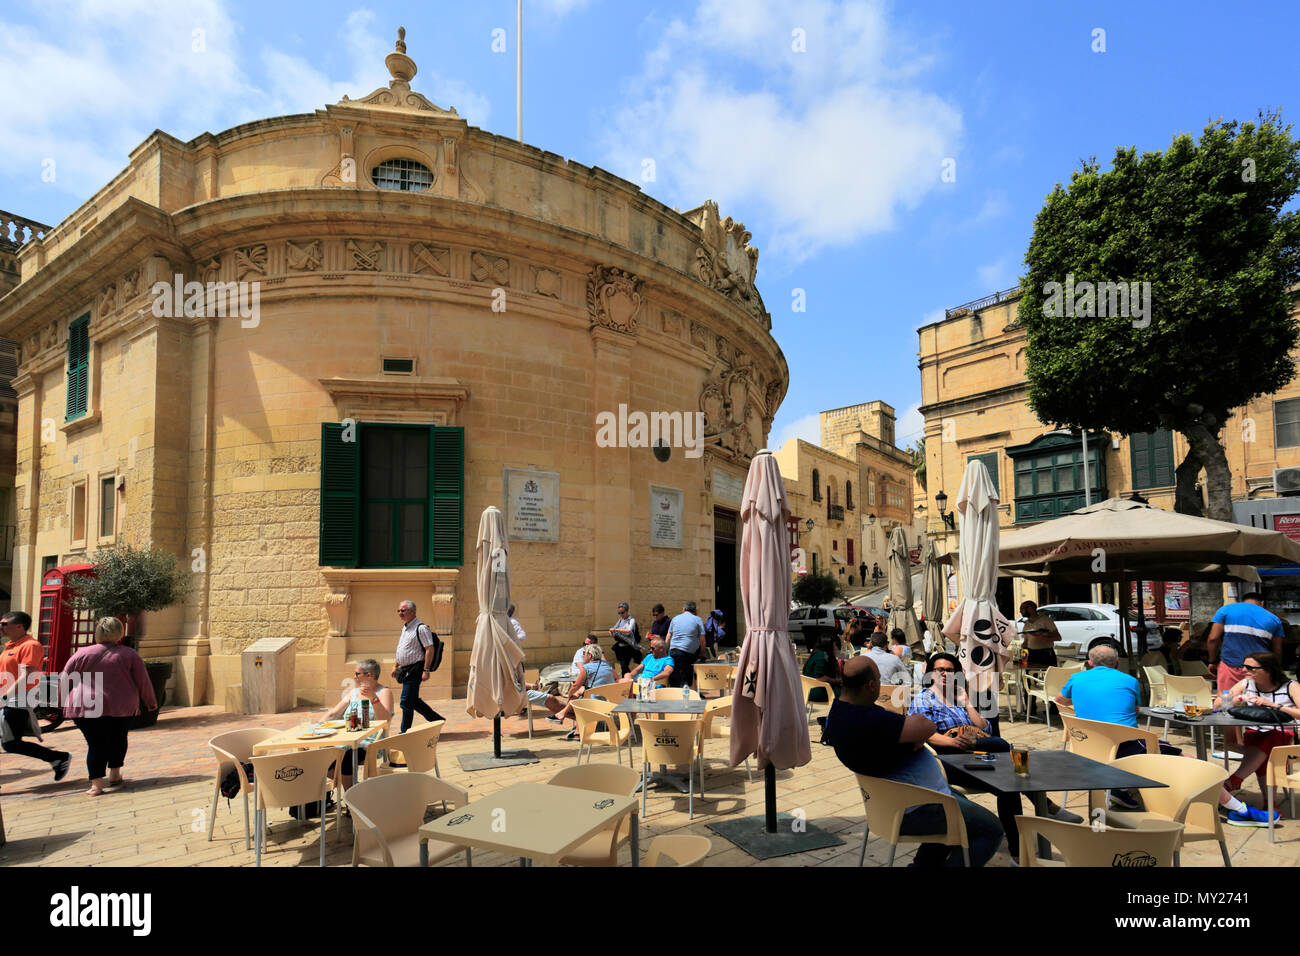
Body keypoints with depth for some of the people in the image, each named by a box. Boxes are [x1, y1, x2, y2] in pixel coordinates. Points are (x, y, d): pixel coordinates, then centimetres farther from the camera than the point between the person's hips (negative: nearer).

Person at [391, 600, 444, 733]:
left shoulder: (421, 628, -14)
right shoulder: (405, 627, 15)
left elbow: (430, 649, -19)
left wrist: (426, 670, -23)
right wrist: (396, 666, 22)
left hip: (415, 670, -9)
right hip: (405, 670, 9)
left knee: (406, 701, -6)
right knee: (413, 701, 13)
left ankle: (405, 732, 5)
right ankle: (437, 720, 24)